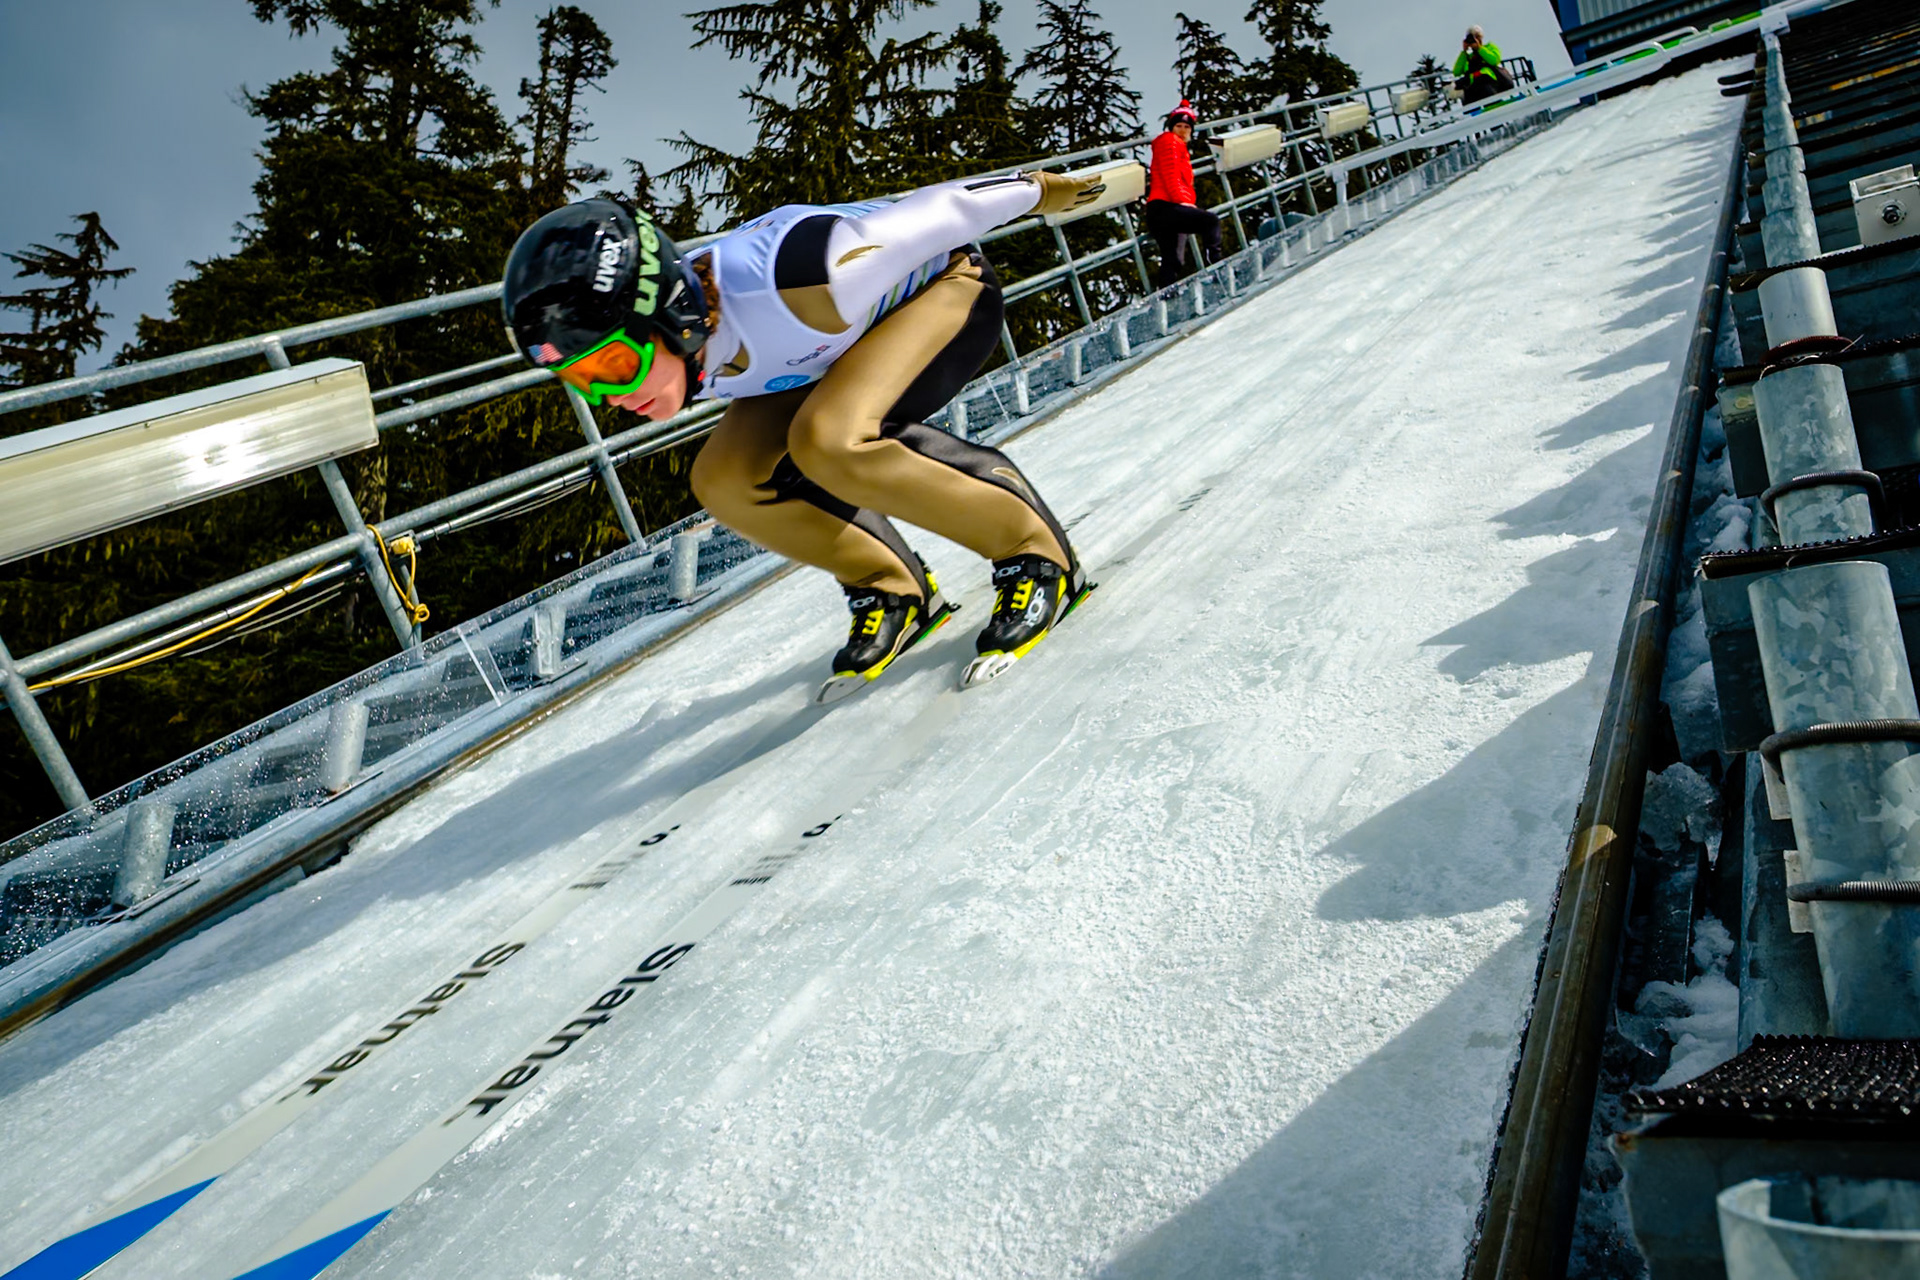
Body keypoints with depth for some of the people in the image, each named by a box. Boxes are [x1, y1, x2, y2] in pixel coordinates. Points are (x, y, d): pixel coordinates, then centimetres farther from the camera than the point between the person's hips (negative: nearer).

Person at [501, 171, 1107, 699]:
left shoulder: (791, 280, -41)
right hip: (839, 343, 7)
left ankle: (1034, 551, -15)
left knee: (828, 440, -33)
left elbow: (934, 212, -24)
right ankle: (891, 590, 8)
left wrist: (1034, 191, -7)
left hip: (947, 290, -6)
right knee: (726, 482, -13)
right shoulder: (661, 350, -21)